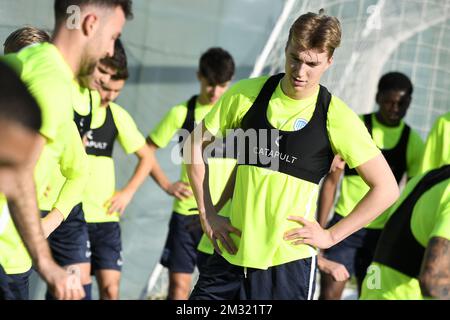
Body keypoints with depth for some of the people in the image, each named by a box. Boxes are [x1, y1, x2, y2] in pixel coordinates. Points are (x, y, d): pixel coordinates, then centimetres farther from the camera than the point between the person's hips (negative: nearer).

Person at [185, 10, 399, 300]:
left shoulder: (336, 118, -8)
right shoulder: (247, 94, 0)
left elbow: (387, 188, -5)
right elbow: (196, 143, 12)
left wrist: (331, 236, -6)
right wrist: (207, 213, 6)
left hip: (289, 259, -3)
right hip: (232, 252, 3)